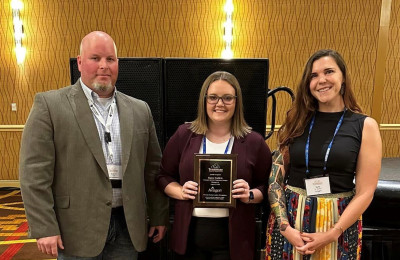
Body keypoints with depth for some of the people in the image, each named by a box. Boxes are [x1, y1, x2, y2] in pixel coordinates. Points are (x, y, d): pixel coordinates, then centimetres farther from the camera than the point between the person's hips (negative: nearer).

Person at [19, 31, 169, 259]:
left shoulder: (140, 110, 5)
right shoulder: (50, 104, -5)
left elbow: (153, 168, 7)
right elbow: (35, 172, -8)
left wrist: (159, 216, 10)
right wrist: (45, 228, -11)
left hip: (127, 225, 3)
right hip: (77, 226, -3)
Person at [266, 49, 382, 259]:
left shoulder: (365, 126, -5)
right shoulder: (297, 122, 0)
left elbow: (365, 192, -7)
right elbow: (275, 178, -2)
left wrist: (332, 234, -13)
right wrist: (285, 226, -10)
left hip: (339, 222, -1)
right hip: (290, 218, 2)